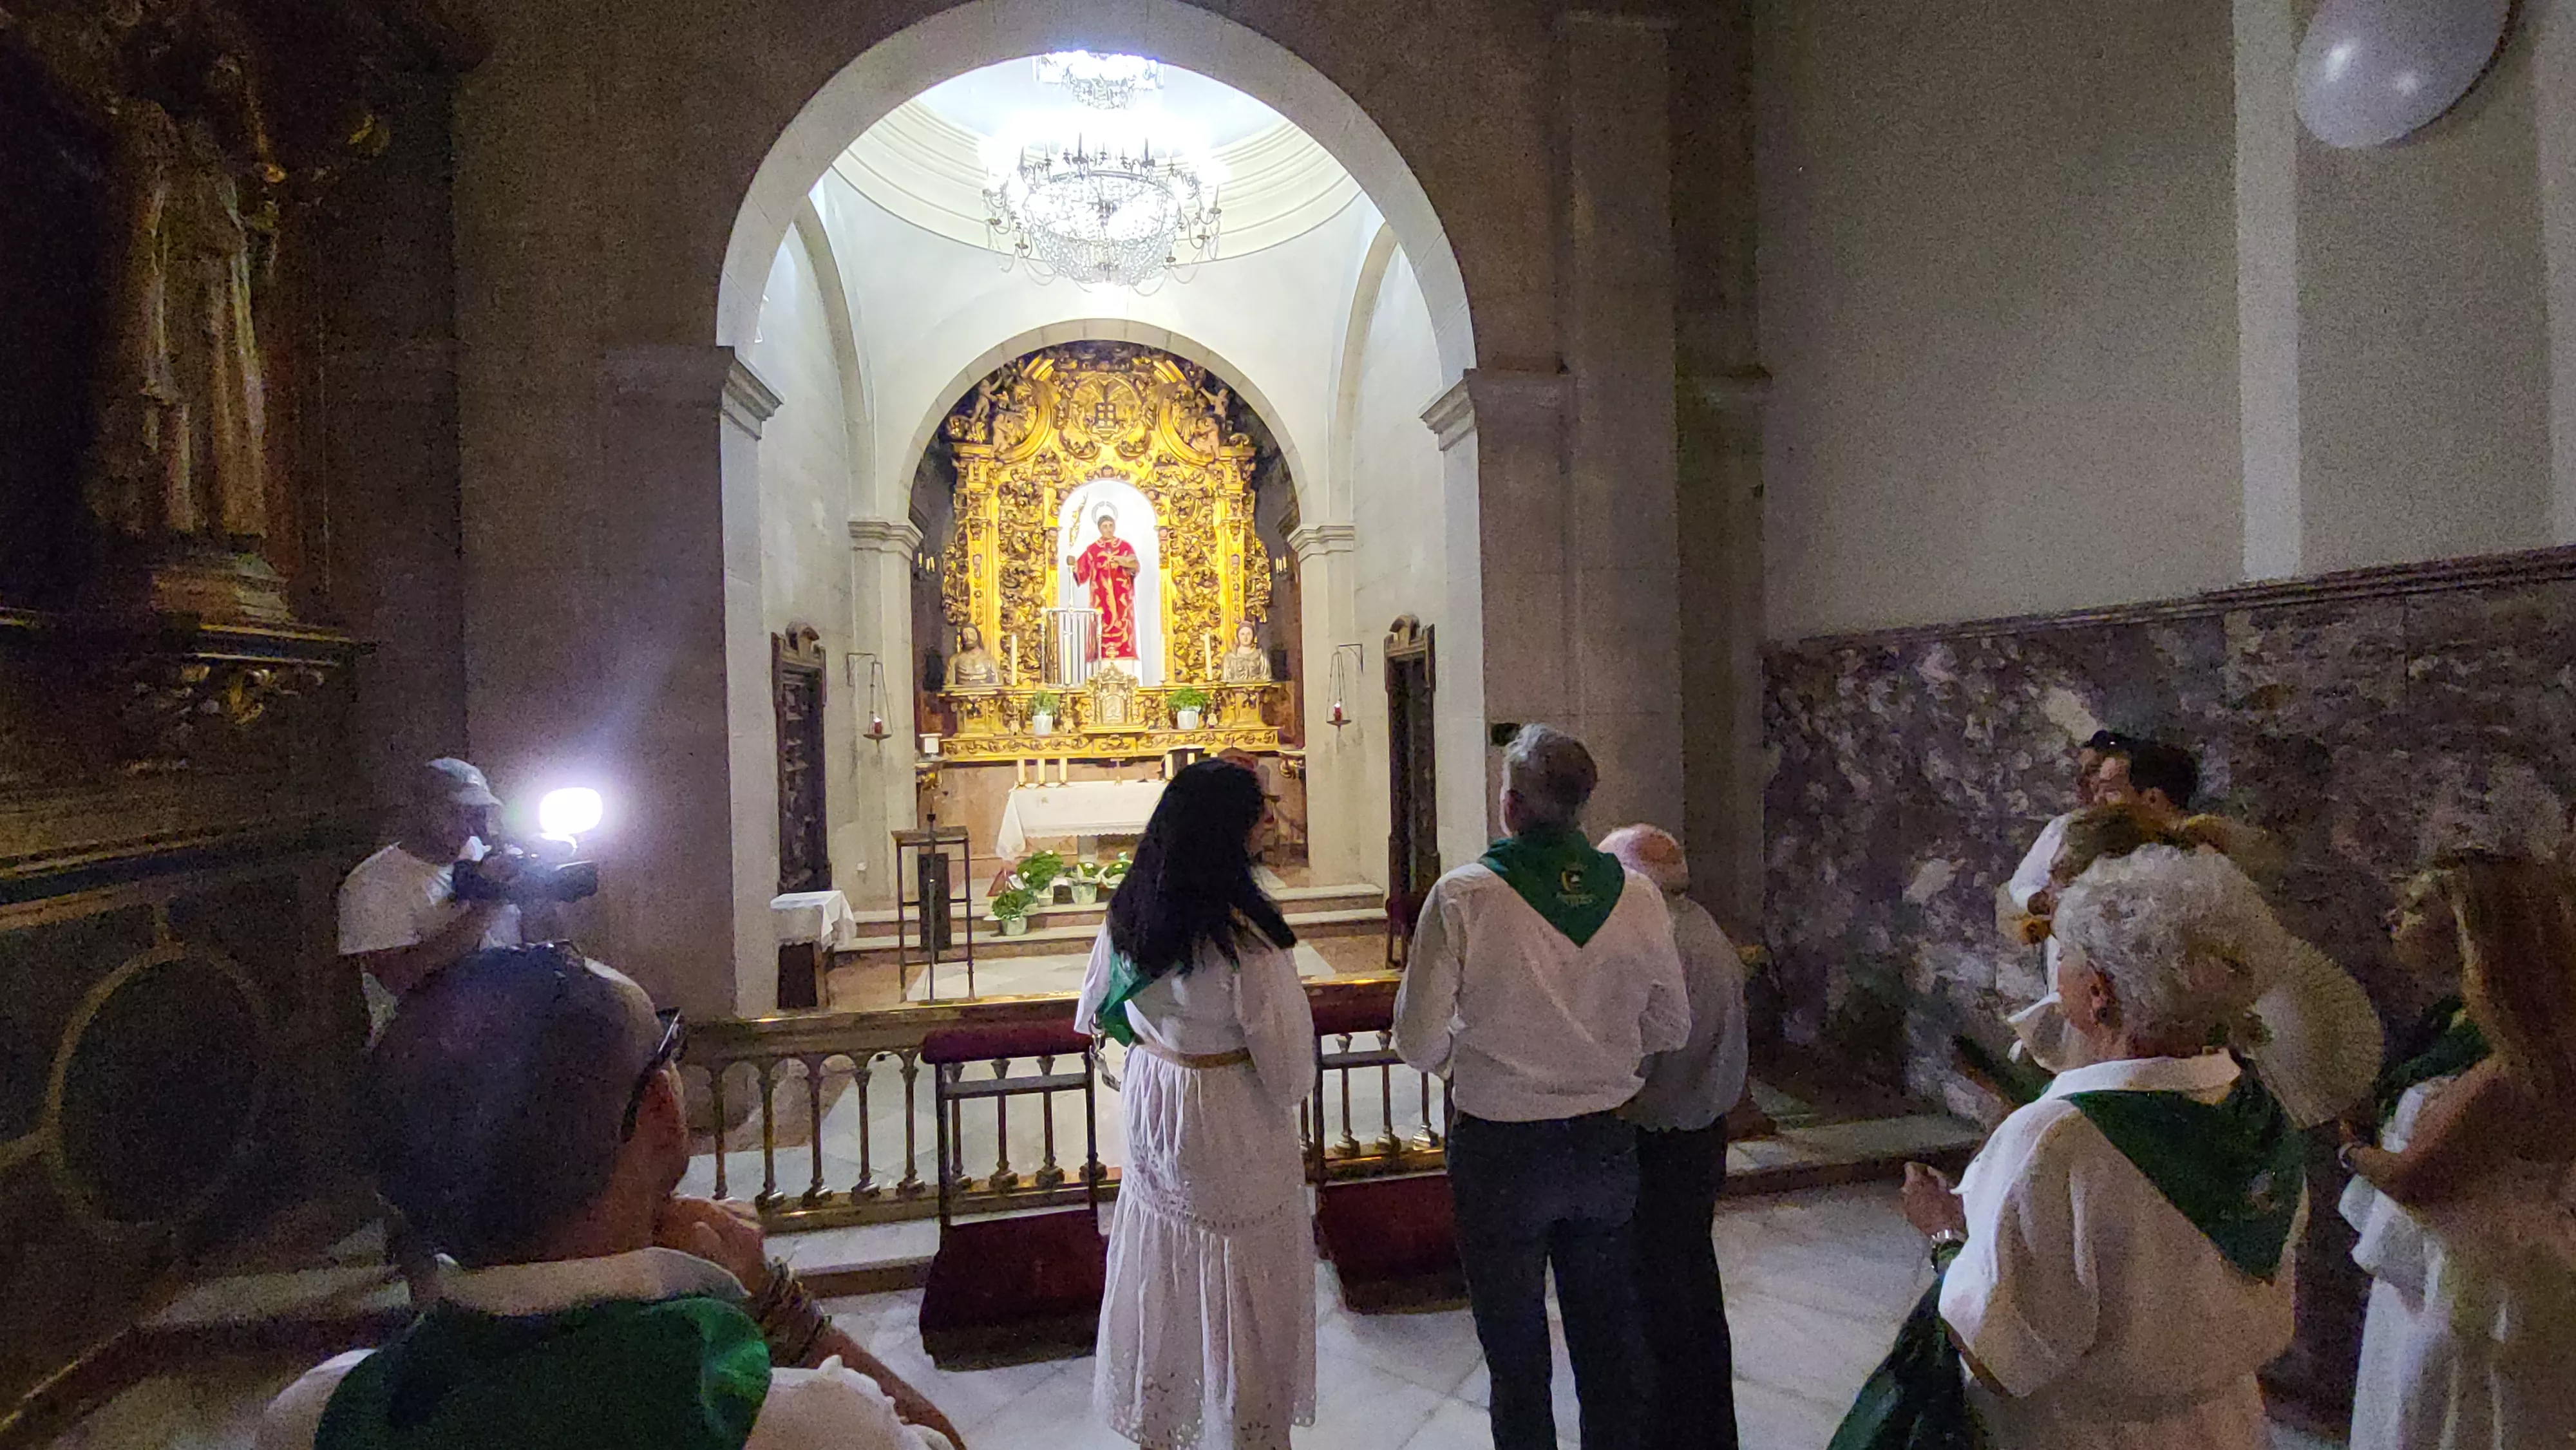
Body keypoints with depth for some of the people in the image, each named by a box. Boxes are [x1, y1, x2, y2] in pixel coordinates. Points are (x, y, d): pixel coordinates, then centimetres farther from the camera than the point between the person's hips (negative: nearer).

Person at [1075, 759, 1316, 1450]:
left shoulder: (1128, 913, -8)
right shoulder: (1244, 938, -29)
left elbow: (1100, 1012, 8)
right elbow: (1291, 1070, -20)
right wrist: (1291, 1093, 0)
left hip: (1152, 1115, 7)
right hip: (1231, 1133, -6)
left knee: (1160, 1274, 24)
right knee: (1244, 1293, 15)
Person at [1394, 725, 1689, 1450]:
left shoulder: (1463, 896, -21)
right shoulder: (1638, 896, -9)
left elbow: (1418, 1041, -16)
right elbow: (1670, 1030, 3)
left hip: (1501, 1151, -3)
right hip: (1607, 1145, 4)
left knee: (1516, 1349, 18)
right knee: (1610, 1341, 24)